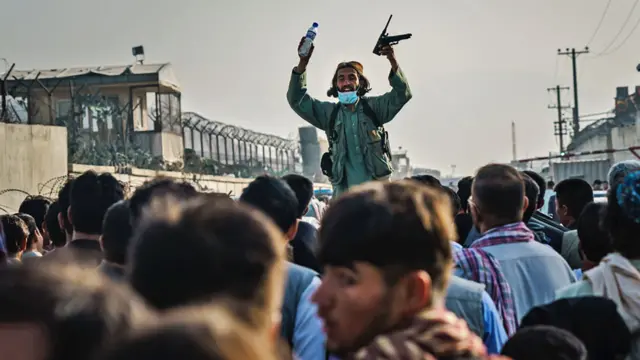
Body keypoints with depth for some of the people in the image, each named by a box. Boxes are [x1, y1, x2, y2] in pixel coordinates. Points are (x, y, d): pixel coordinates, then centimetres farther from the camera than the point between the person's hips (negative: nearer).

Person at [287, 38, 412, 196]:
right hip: (343, 188, 1)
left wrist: (392, 60, -22)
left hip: (376, 186, -1)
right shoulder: (328, 112, 10)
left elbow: (402, 94, -6)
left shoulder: (373, 107, 6)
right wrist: (303, 63, -11)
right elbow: (297, 100, 3)